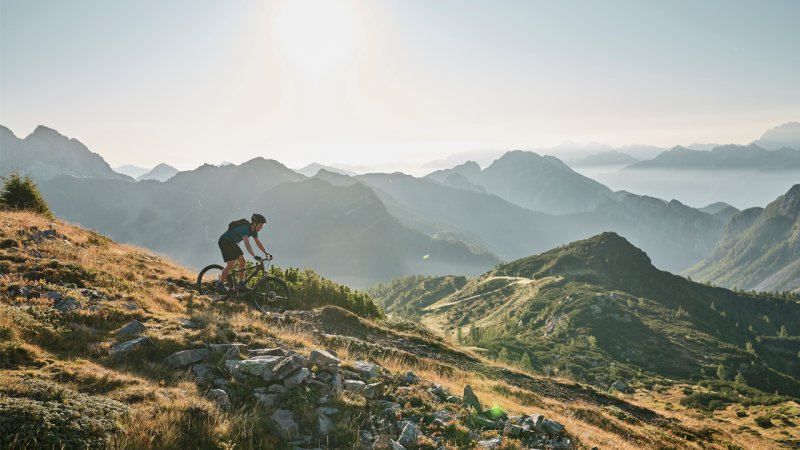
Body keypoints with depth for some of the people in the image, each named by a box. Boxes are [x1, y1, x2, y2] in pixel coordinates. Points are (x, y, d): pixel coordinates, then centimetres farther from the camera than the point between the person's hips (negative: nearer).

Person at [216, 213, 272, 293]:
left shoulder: (254, 230, -6)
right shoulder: (245, 229, -33)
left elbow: (258, 242, 4)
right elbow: (247, 244, -45)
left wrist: (266, 253, -4)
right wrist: (254, 256, -54)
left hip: (232, 243, 9)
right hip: (224, 242, -9)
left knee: (242, 260, -4)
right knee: (231, 263, -18)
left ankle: (241, 284, 0)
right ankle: (220, 284, -4)